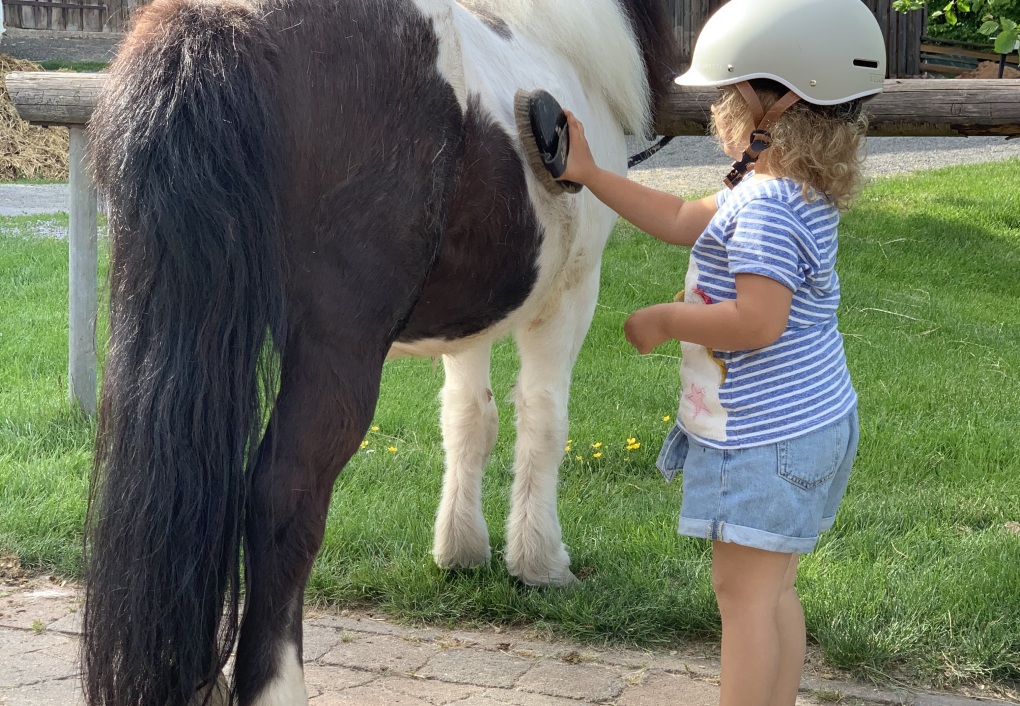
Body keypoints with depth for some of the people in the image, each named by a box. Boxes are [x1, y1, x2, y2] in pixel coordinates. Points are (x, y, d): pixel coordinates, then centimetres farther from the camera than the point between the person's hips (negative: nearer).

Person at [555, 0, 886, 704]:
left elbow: (757, 321, -31)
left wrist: (663, 320, -16)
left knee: (743, 590, -1)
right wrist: (590, 174, 15)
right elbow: (684, 220, 16)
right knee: (774, 588, 18)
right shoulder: (798, 189, 9)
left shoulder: (765, 207, -24)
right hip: (811, 420, 10)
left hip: (765, 435, -10)